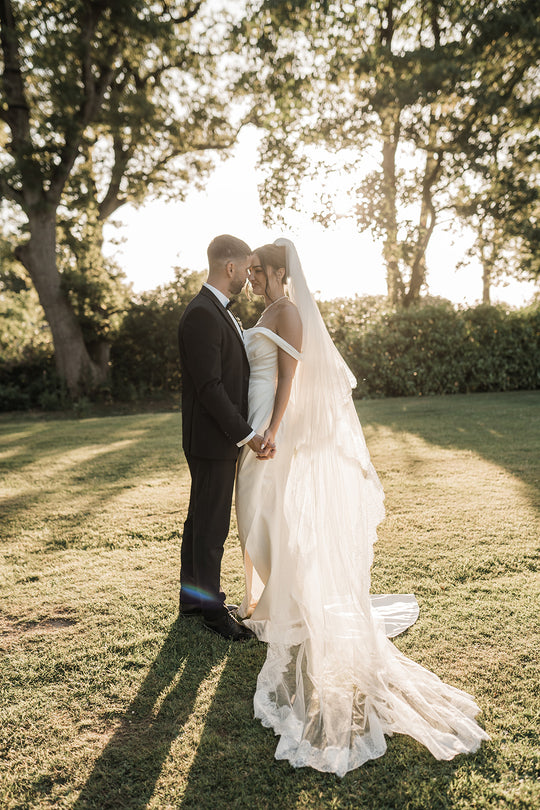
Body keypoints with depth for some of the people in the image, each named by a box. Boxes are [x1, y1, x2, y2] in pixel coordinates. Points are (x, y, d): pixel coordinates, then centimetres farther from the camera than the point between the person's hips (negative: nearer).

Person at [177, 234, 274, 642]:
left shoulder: (217, 311, 13)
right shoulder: (201, 316, -19)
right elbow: (209, 386, -23)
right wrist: (247, 435, -21)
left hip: (222, 437, 10)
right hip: (213, 439, -10)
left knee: (202, 519, 19)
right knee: (212, 525, 3)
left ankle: (193, 595, 34)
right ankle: (212, 607, 20)